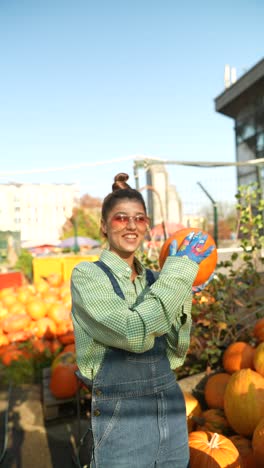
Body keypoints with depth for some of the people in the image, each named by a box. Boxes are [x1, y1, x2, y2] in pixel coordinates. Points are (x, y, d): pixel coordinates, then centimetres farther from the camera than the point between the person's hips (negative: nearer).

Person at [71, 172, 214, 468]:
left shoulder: (152, 279, 3)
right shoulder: (87, 275, -12)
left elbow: (174, 354, 4)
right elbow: (135, 334, -26)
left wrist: (184, 297, -7)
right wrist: (180, 268, -20)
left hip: (173, 412, 6)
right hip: (121, 421, -5)